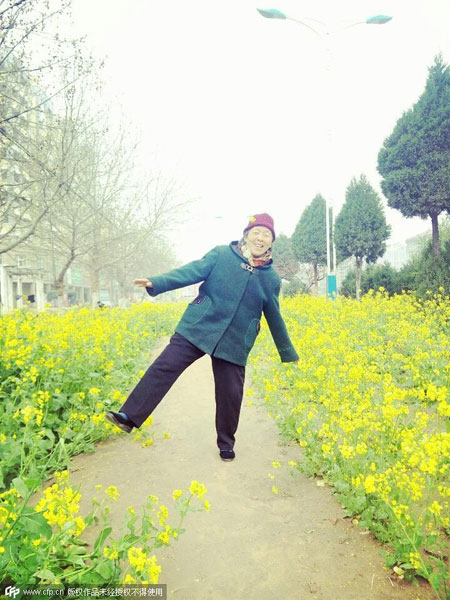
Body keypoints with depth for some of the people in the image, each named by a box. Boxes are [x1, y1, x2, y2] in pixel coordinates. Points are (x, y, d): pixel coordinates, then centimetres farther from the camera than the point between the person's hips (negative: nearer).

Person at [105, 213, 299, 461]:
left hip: (234, 343, 1)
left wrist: (288, 352, 21)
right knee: (163, 367, -10)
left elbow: (274, 317, 15)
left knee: (230, 394, 5)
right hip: (198, 329, -1)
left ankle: (226, 444, 28)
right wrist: (156, 282, -24)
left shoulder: (271, 278, 6)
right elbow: (191, 271, -10)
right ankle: (129, 417, -2)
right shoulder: (221, 254, 0)